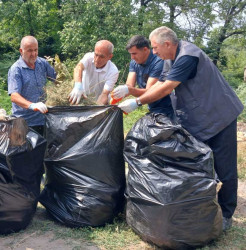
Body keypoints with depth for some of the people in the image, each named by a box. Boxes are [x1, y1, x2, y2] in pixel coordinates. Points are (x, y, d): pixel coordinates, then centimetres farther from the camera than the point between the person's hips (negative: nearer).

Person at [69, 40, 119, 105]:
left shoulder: (113, 72, -18)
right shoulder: (89, 57, -12)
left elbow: (104, 94, -26)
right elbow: (79, 67, -33)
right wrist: (78, 86, -53)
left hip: (98, 103, -2)